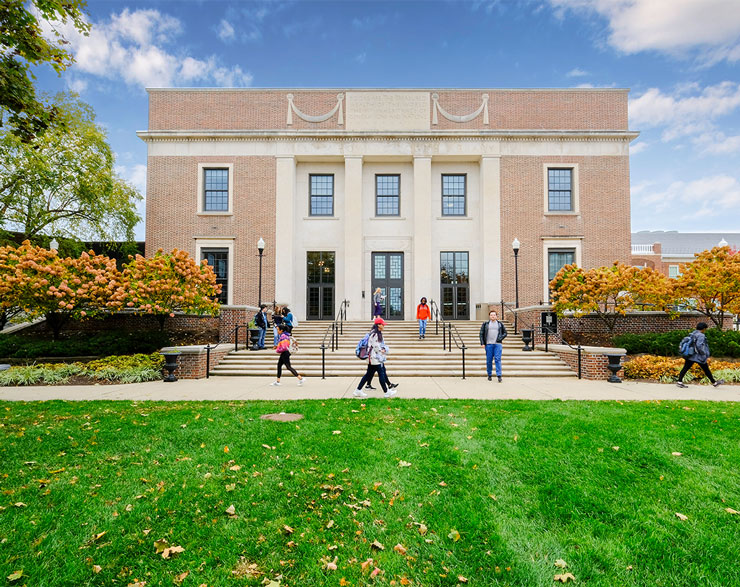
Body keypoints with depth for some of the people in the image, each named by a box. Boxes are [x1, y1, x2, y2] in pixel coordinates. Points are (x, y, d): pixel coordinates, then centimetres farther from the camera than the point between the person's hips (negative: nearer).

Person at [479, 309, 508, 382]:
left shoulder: (500, 324, 10)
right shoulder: (485, 324, 7)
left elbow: (505, 333, 14)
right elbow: (481, 334, 7)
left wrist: (500, 338, -3)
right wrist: (482, 343, -1)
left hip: (498, 344, 0)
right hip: (488, 344, 1)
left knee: (498, 359, -8)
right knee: (489, 360, 5)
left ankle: (499, 376, -7)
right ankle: (489, 375, 18)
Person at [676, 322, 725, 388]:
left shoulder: (692, 334, 9)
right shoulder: (701, 336, -15)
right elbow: (699, 345, -25)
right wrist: (703, 353, -13)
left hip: (691, 355, 7)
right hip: (698, 356, -7)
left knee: (685, 368, 2)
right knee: (706, 369, 9)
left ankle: (679, 381, -3)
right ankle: (714, 382, 24)